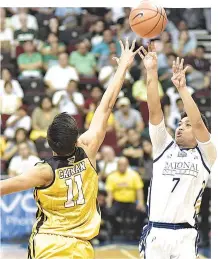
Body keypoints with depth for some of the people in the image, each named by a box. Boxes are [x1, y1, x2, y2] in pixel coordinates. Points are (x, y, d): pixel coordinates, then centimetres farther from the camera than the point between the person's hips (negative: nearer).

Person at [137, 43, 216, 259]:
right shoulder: (164, 147, 12)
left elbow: (199, 122, -11)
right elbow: (154, 111, 2)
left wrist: (182, 88, -16)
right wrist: (152, 73, -8)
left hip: (185, 235, -2)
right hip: (155, 232, 2)